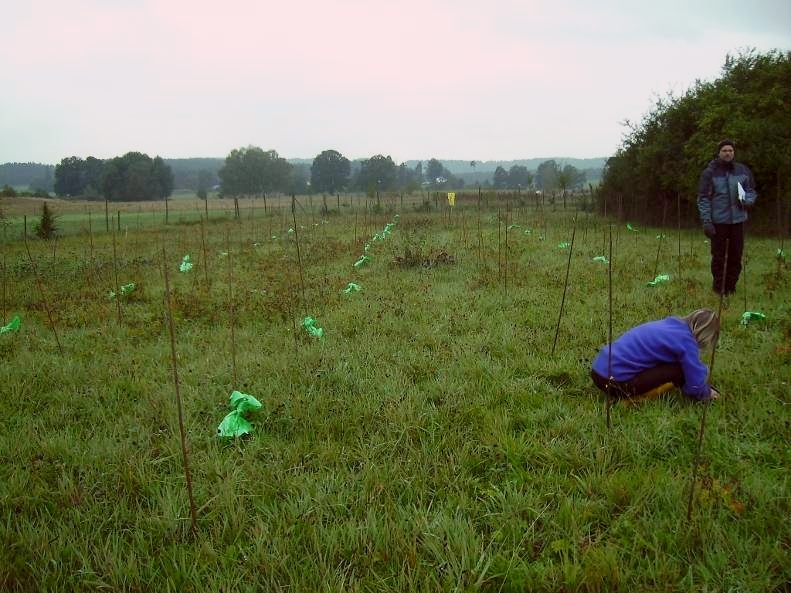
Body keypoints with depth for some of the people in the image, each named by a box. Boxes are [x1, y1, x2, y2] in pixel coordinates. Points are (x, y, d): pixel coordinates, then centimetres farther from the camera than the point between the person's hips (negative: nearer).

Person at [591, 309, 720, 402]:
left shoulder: (672, 325, 16)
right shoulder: (686, 340, -11)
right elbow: (695, 384, -6)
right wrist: (706, 394, 14)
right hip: (617, 382, -9)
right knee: (681, 370, -8)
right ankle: (633, 399, -5)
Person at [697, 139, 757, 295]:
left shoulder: (743, 170, 6)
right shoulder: (709, 172, -2)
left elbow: (751, 191, 16)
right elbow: (703, 198, -3)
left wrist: (747, 200, -8)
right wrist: (706, 221, -11)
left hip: (738, 220, 3)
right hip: (718, 221, -3)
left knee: (736, 256, 5)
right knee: (719, 256, 3)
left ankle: (731, 286, 18)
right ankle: (718, 287, 15)